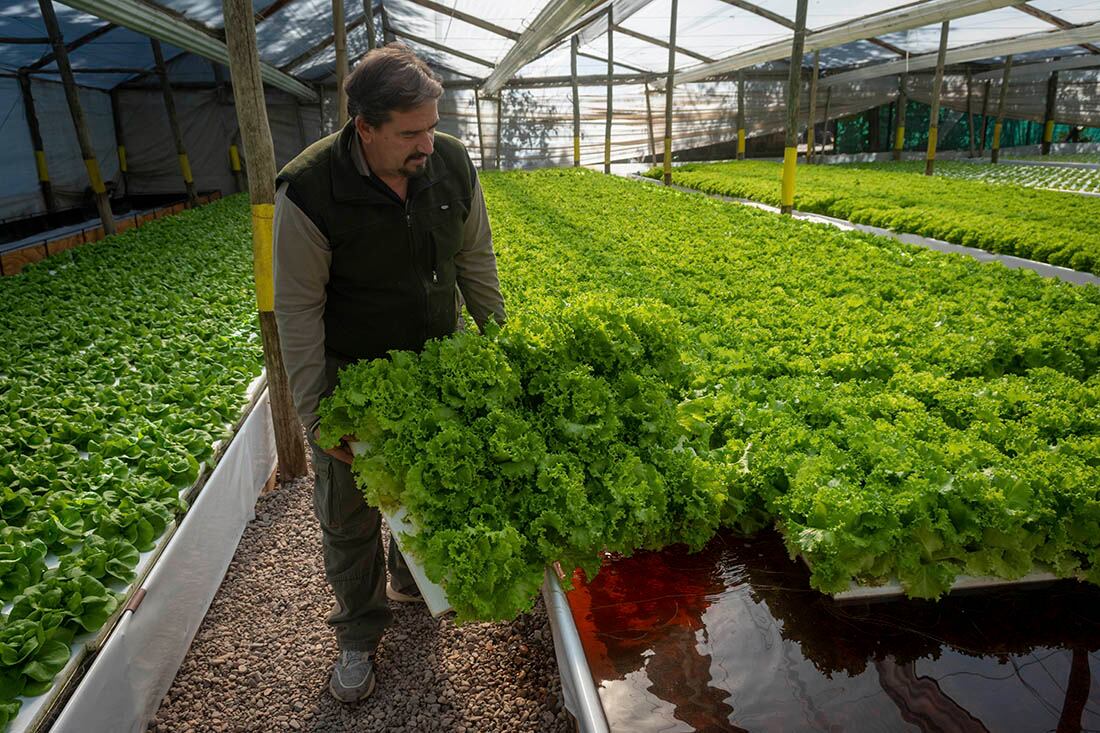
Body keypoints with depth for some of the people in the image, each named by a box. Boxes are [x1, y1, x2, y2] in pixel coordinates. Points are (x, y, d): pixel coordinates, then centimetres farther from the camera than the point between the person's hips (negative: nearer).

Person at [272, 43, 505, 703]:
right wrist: (316, 417, -15)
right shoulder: (310, 192, -23)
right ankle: (360, 632, 34)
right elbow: (298, 310, -17)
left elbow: (476, 260, 4)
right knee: (350, 512, 10)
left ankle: (413, 581, 49)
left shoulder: (452, 165, -10)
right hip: (353, 374, -3)